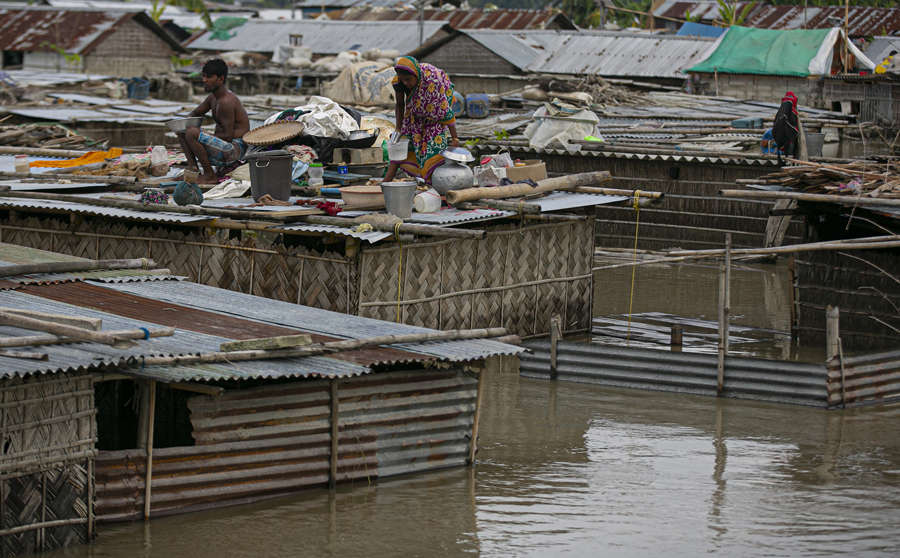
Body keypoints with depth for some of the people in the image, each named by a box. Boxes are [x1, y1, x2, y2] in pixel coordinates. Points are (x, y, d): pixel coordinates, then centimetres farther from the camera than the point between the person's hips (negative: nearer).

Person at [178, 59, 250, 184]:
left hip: (235, 148, -11)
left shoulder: (226, 102, -21)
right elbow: (195, 113, 24)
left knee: (192, 133, -27)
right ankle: (192, 166, -1)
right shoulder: (213, 97, 10)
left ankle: (209, 175, -17)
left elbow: (228, 136, -23)